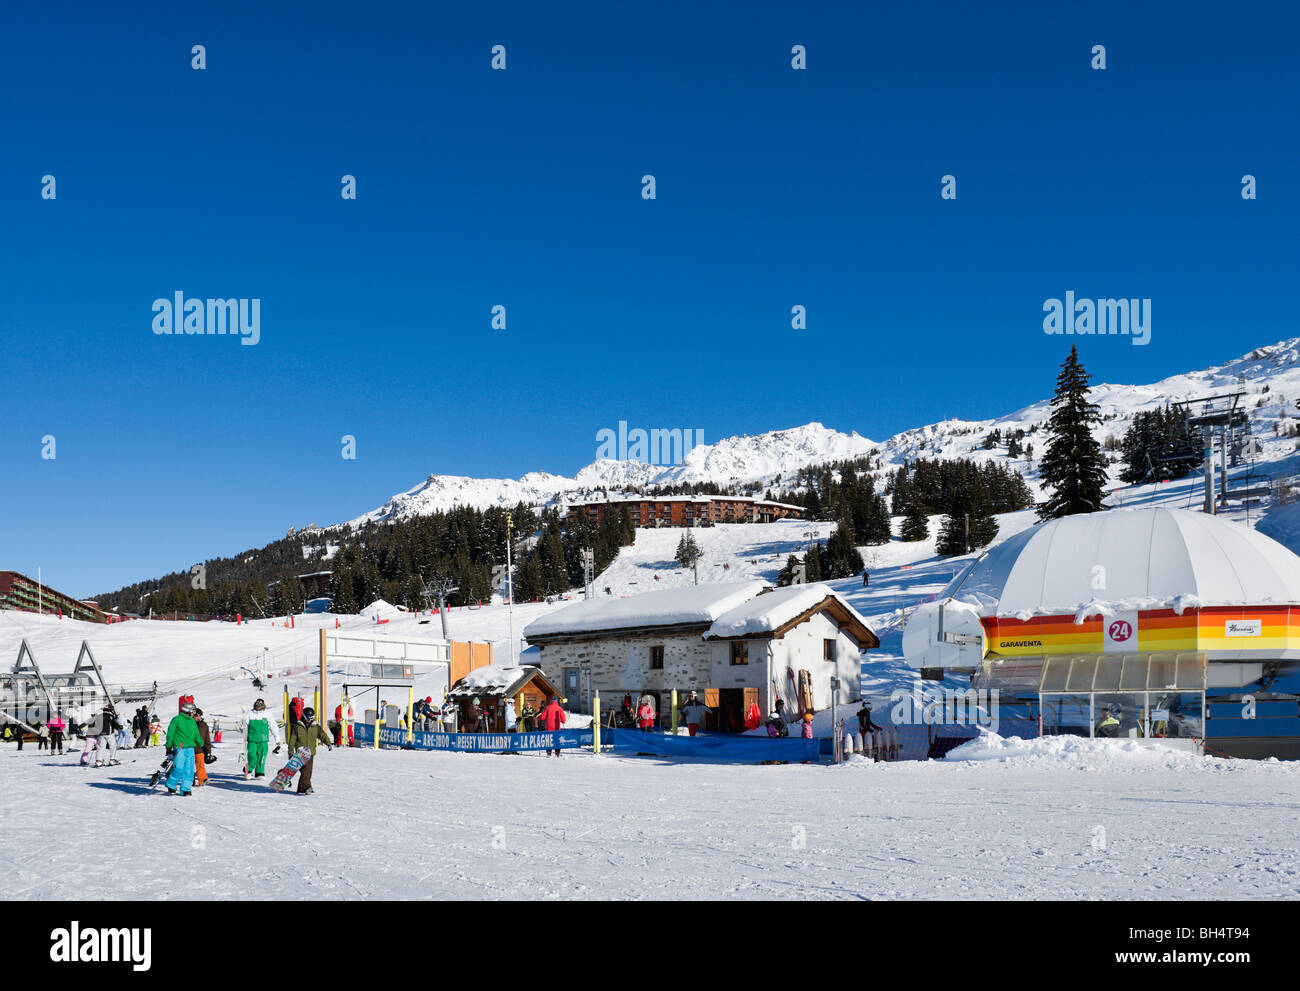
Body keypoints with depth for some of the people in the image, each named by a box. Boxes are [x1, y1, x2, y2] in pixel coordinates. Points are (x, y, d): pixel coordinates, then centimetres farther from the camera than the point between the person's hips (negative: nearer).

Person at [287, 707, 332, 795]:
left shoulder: (315, 727, 9)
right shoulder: (297, 727, 2)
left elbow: (322, 735, -3)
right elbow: (292, 740, 4)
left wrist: (328, 744, -20)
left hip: (311, 753, 4)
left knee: (308, 772, 5)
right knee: (304, 770, -18)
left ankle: (301, 789, 15)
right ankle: (306, 787, -25)